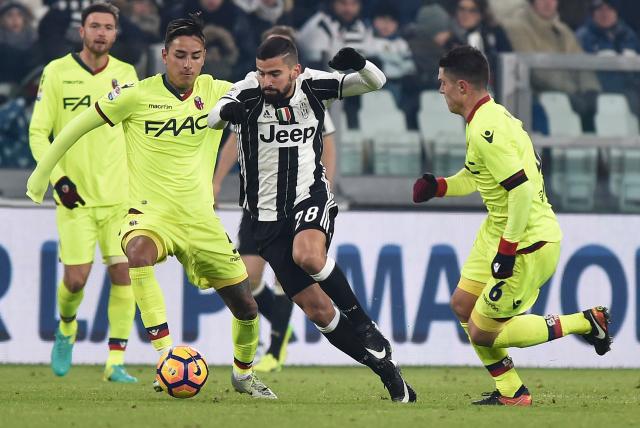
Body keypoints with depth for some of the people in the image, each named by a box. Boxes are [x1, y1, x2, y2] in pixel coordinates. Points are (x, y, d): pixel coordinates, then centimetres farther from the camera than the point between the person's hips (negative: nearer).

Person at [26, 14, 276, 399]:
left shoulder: (216, 92, 0)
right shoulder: (138, 95, -10)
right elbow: (79, 126, 1)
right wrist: (42, 172, 6)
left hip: (201, 220, 4)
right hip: (151, 214, -4)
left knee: (246, 307, 8)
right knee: (139, 253, -40)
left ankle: (244, 374, 37)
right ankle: (165, 351, -40)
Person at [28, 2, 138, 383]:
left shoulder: (126, 75, 5)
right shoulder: (57, 73, -3)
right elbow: (38, 132, -2)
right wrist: (58, 178, -12)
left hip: (121, 195, 2)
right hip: (76, 195, -2)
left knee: (123, 273, -6)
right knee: (76, 278, -6)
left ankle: (116, 362, -1)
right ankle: (67, 330, 27)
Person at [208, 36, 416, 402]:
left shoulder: (313, 86, -5)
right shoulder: (248, 93, -11)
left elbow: (376, 82, -4)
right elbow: (215, 118, -29)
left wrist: (358, 64, -26)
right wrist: (226, 111, -53)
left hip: (311, 198, -1)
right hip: (268, 217, 1)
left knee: (307, 255, -36)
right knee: (318, 311, -2)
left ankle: (363, 325, -15)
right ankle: (383, 365, 14)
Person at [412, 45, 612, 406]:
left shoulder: (485, 130, -24)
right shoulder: (494, 115, 7)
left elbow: (522, 189, -29)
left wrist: (507, 250, -25)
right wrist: (439, 187, 10)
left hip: (530, 242, -10)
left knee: (482, 333, -2)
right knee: (463, 304, 14)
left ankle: (586, 323, 5)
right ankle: (511, 392, 21)